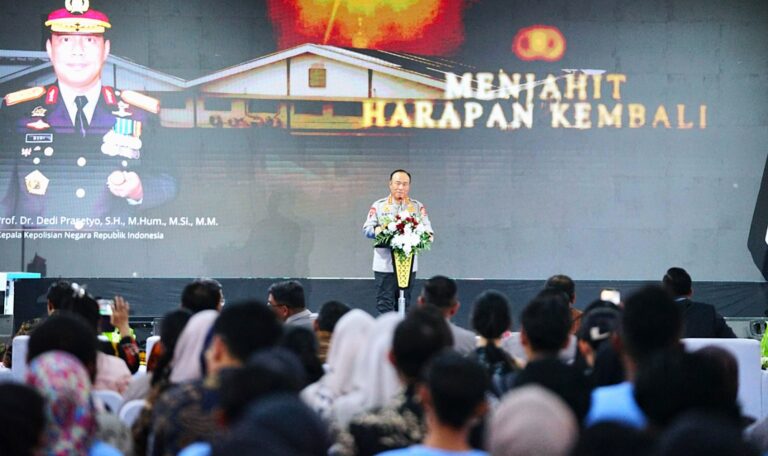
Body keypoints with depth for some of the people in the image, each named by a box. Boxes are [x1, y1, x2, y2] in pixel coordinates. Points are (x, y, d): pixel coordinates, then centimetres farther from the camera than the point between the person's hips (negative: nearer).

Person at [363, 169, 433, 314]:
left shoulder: (418, 207, 11)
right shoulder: (378, 206, 8)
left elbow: (426, 228, 3)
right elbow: (367, 229, 2)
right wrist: (377, 230, -21)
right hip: (384, 264, -2)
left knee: (404, 304, 8)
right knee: (385, 303, -5)